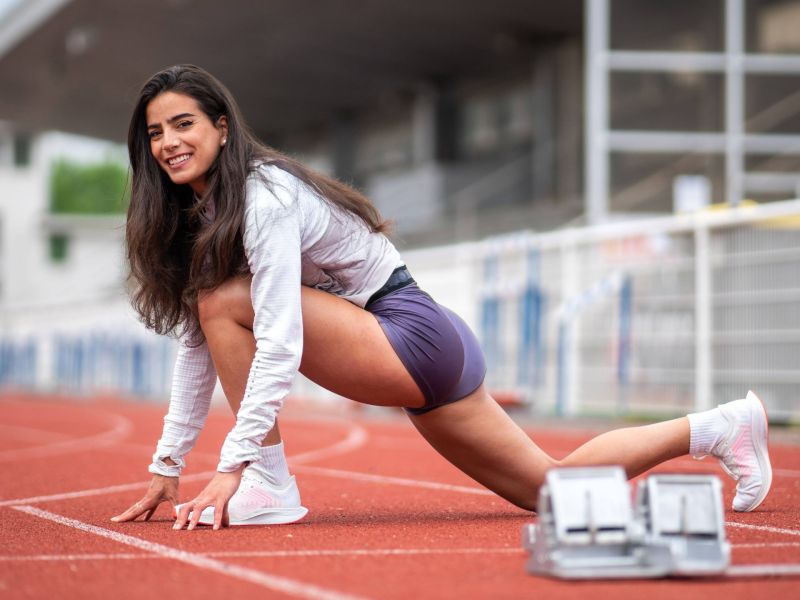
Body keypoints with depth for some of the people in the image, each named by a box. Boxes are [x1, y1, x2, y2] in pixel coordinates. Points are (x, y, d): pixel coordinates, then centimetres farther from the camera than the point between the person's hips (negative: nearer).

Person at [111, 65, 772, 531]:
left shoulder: (264, 198, -19)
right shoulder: (197, 213, 8)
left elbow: (279, 344, -28)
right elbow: (199, 345, 11)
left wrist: (232, 465, -32)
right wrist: (168, 465, 6)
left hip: (414, 338, -9)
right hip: (415, 351, 9)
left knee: (227, 299, -20)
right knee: (550, 487, 13)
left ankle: (267, 485, -13)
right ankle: (719, 425, 25)